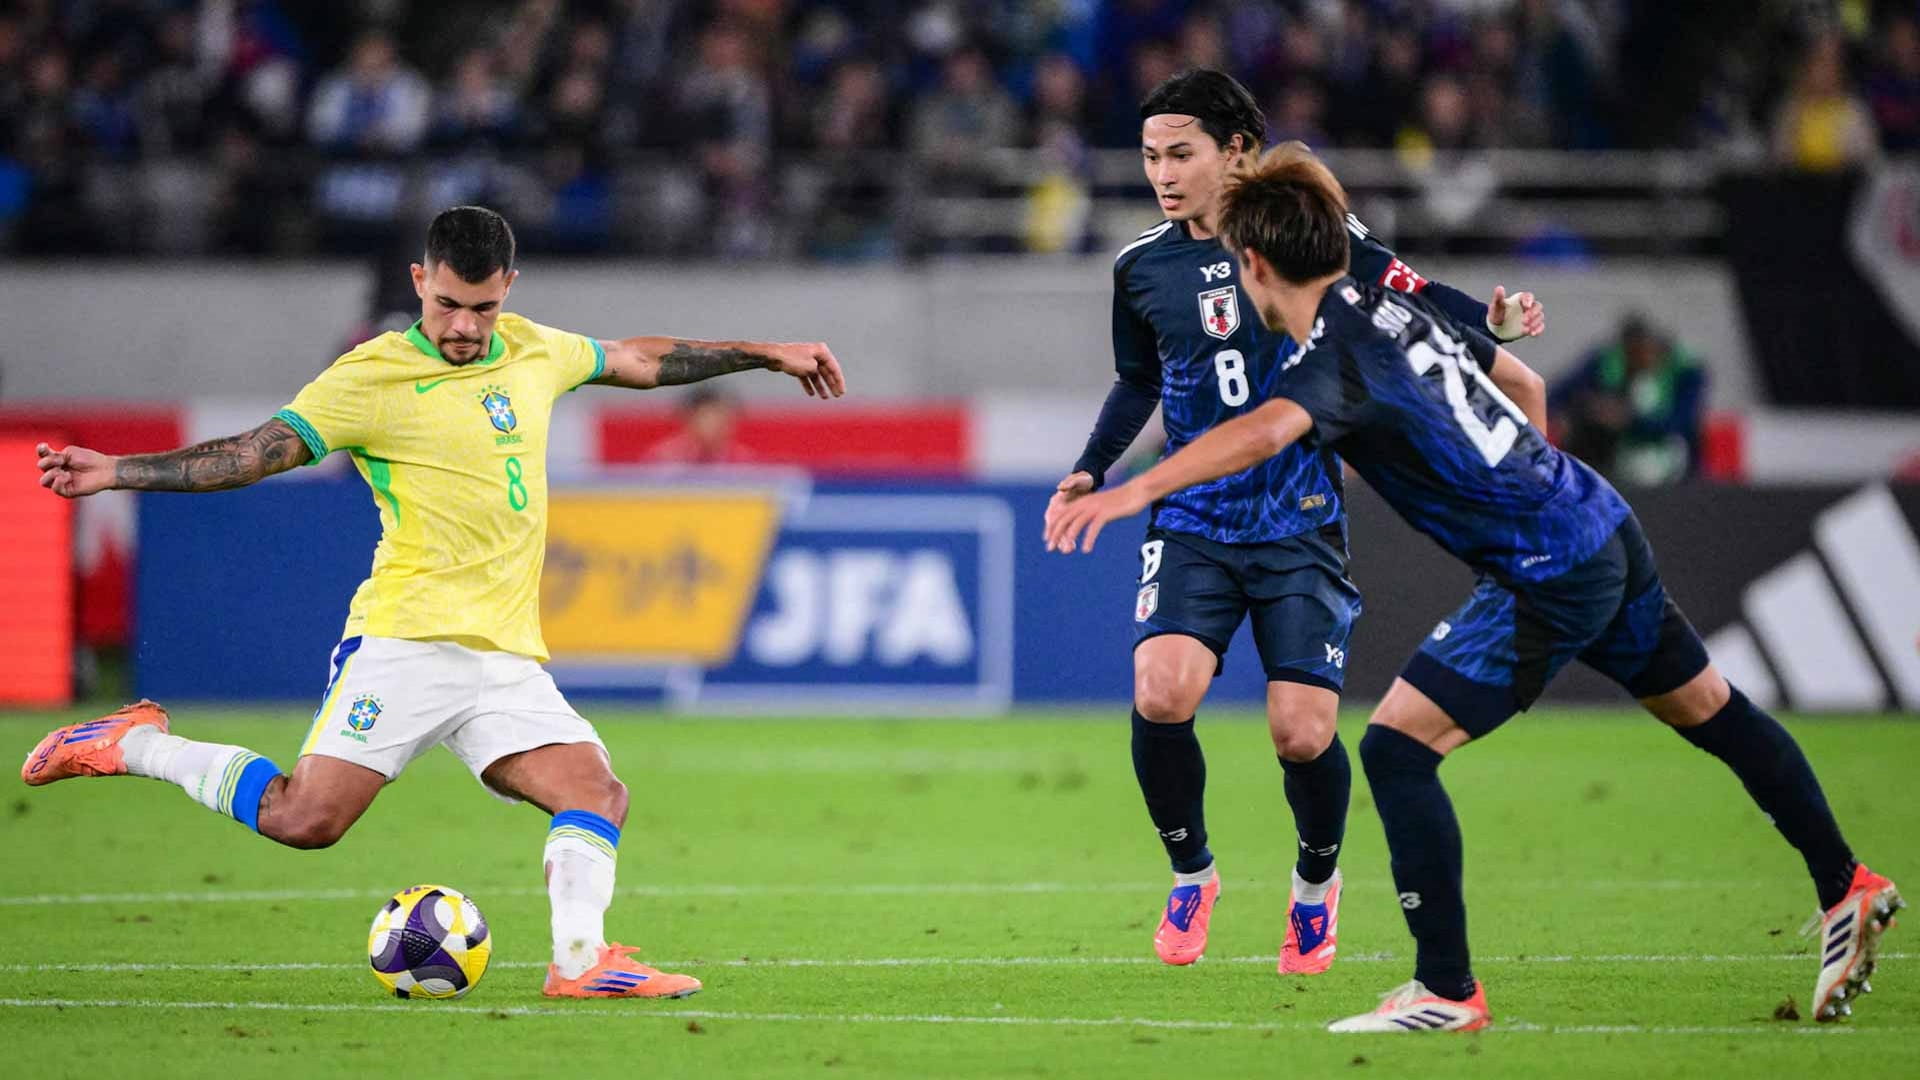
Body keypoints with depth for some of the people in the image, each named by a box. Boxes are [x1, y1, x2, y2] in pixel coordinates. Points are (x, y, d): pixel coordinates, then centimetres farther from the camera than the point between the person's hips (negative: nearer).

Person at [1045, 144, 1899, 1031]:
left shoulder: (1336, 353, -18)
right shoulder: (1398, 306, 9)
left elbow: (1269, 430, -41)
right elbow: (1521, 382, 24)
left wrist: (1137, 490, -48)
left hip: (1548, 576, -9)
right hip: (1604, 522, 10)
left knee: (1396, 748, -8)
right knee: (1711, 711, 25)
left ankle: (1447, 991, -6)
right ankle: (1846, 891, 41)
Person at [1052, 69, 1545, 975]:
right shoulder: (1141, 266, 5)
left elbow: (1410, 297, 0)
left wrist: (1490, 320, -18)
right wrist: (1092, 470, 10)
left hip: (1299, 527, -2)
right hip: (1192, 524, 2)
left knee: (1302, 732, -10)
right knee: (1161, 694, -21)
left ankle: (1317, 882, 22)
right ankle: (1190, 874, 5)